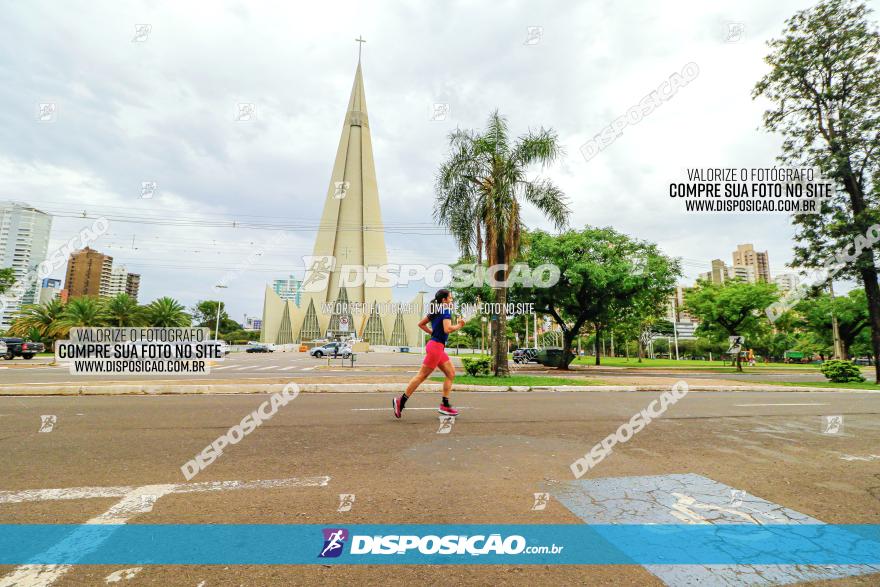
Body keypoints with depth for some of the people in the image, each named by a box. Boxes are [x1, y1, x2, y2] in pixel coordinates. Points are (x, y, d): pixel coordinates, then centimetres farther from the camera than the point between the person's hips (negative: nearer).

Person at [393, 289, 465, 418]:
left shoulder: (435, 311, 15)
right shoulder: (446, 312, -11)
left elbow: (421, 324, 19)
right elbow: (447, 329, -25)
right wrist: (459, 326, -9)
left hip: (438, 347, 10)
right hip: (436, 346, -10)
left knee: (451, 373, 9)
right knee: (422, 376, -4)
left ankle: (445, 405, 11)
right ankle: (401, 401, 4)